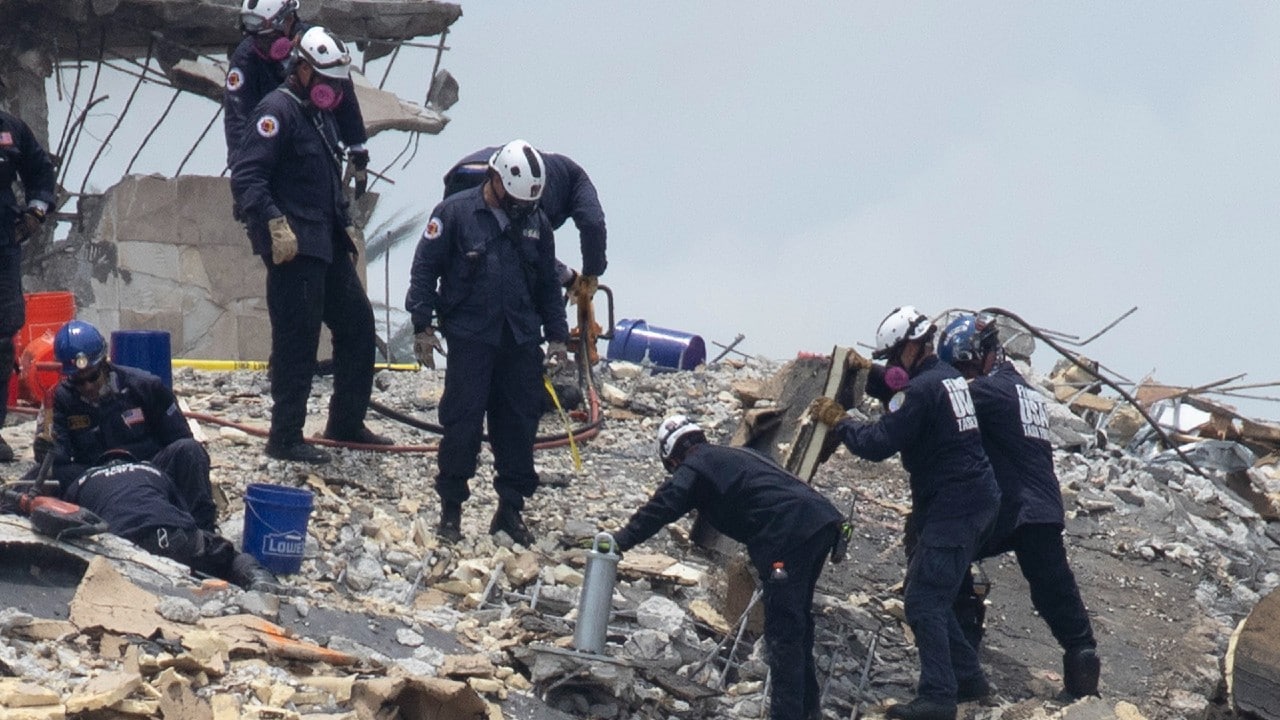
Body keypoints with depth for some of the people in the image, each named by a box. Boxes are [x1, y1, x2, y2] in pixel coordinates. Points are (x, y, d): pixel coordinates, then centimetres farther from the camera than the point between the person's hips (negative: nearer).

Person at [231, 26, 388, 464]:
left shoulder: (319, 115, 18)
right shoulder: (278, 111, -13)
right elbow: (245, 177, -22)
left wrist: (345, 225, 27)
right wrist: (274, 223, -29)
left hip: (328, 246, 10)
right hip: (293, 248, -10)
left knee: (357, 324, 14)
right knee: (297, 341, -7)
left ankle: (346, 423, 25)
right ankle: (285, 438, 0)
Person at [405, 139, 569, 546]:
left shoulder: (535, 222, 11)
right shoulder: (455, 213, -4)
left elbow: (547, 285, 20)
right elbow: (424, 269, -2)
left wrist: (557, 335, 16)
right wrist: (422, 325, -7)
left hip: (521, 341, 5)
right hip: (470, 338, -5)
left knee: (520, 424, 5)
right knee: (462, 423, -5)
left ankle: (511, 507, 15)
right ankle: (451, 509, 4)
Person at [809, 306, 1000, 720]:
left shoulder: (922, 389, -17)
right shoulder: (948, 377, 14)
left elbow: (878, 444, -18)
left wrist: (838, 421, -4)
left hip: (951, 509, -10)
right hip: (977, 500, 10)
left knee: (923, 601, -10)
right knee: (932, 596, 17)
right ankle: (967, 678, 21)